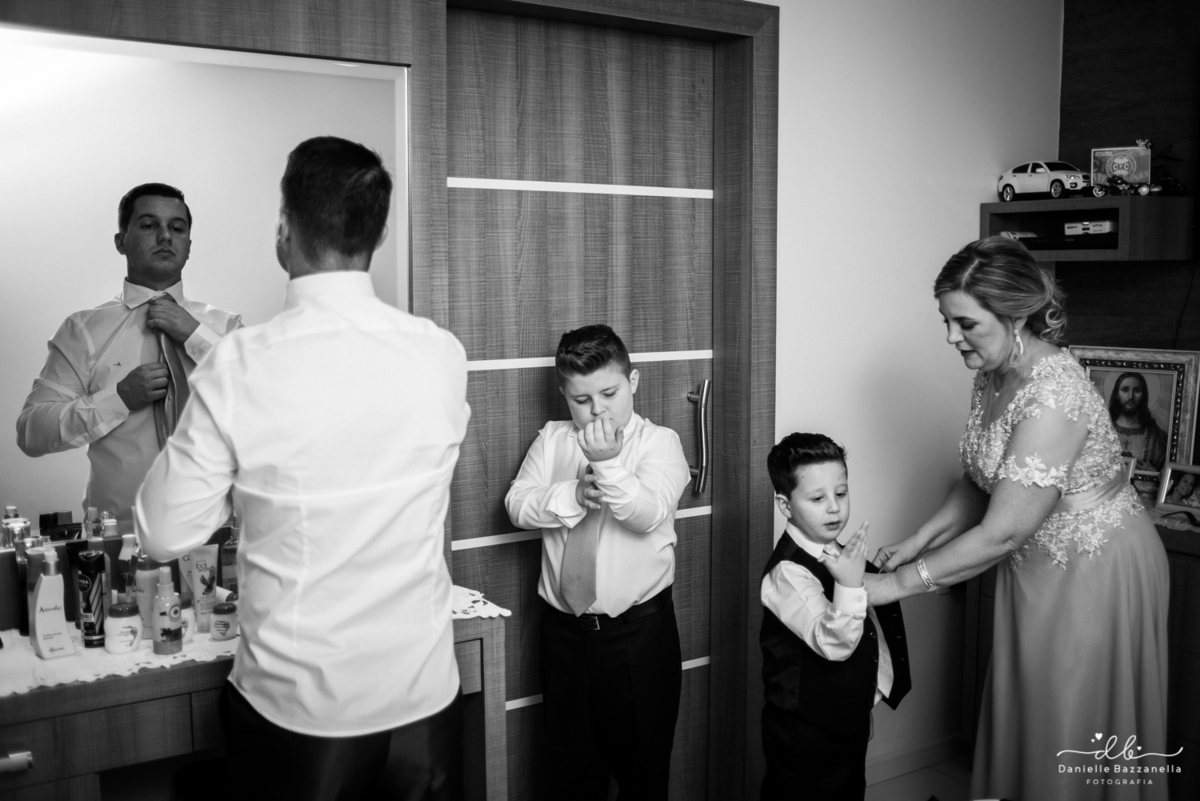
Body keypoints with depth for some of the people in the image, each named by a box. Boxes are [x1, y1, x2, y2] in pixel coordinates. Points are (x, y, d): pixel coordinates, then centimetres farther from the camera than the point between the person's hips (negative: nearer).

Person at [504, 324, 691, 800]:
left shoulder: (658, 442, -6)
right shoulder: (551, 440, 5)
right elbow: (518, 505, -7)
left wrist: (609, 465, -35)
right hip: (564, 629, 3)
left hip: (639, 629, -3)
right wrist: (572, 494, -22)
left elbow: (651, 514, -22)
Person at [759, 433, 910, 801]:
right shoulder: (788, 572, -25)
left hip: (851, 716, 9)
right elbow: (832, 642, -33)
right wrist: (850, 585, -44)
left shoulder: (835, 556, 4)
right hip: (805, 733, -8)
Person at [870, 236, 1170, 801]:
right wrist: (917, 541, -2)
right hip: (1037, 565, 8)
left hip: (1096, 569, -8)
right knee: (1023, 711, 18)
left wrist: (899, 583, -23)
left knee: (1076, 728, 7)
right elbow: (980, 483, 10)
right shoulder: (991, 377, -2)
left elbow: (1001, 532, -29)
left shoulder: (1053, 396, -29)